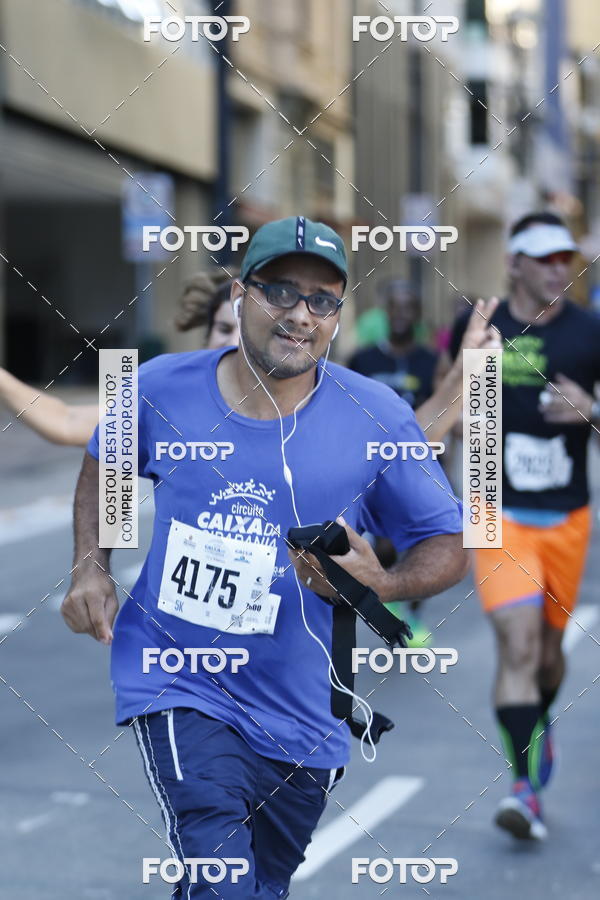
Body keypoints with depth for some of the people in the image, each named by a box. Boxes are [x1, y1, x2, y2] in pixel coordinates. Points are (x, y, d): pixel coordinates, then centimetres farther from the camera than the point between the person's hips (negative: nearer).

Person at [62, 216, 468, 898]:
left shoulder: (377, 419, -8)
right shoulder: (163, 387, -3)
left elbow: (447, 544, 0)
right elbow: (104, 465, 17)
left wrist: (380, 585, -20)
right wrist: (90, 569, 3)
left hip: (301, 715, 2)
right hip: (177, 688, -1)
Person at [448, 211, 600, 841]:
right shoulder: (479, 328, 0)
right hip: (501, 513, -1)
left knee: (549, 648, 15)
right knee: (517, 645, -16)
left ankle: (539, 725, 47)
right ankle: (525, 785, -16)